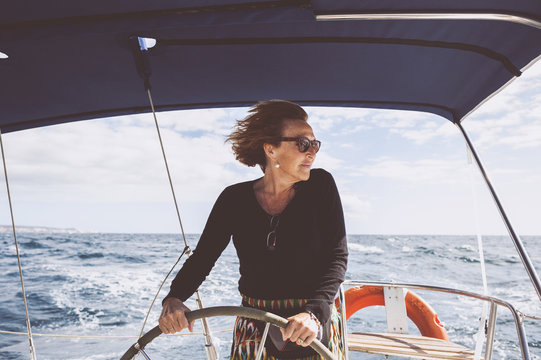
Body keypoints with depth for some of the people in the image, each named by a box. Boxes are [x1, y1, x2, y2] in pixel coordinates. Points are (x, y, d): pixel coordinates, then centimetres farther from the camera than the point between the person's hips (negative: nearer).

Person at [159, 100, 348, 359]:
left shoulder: (320, 185, -7)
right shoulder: (234, 199, -5)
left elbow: (338, 257, -11)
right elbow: (202, 258, -1)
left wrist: (315, 312, -24)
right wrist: (174, 298, -19)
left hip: (315, 328, 0)